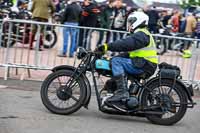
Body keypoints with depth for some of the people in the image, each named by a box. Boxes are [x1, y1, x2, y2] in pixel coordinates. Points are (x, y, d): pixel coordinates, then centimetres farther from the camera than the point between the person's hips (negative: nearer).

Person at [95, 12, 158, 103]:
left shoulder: (141, 34, -10)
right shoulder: (139, 34, 24)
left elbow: (126, 44, -26)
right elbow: (129, 52, 24)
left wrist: (107, 46, -29)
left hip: (144, 65, -11)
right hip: (143, 65, 11)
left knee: (116, 61, -21)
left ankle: (122, 91, -27)